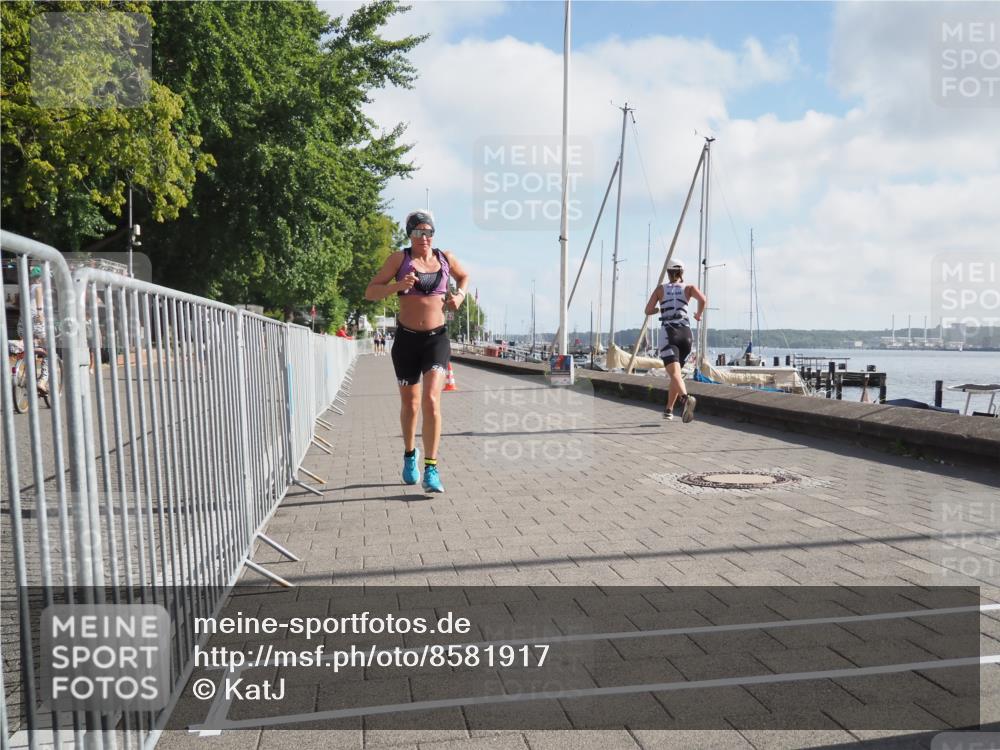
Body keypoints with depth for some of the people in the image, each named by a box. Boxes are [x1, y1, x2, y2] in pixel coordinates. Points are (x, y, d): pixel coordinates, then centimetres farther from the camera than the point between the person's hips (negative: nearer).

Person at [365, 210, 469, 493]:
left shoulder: (445, 258, 5)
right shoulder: (399, 258, -3)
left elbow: (464, 276, 27)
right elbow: (370, 292, -6)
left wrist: (460, 295, 6)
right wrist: (398, 285, -23)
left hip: (437, 338, 0)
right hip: (407, 339, 0)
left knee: (431, 400, -18)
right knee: (410, 404, 13)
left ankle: (431, 470, -15)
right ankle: (410, 455, 40)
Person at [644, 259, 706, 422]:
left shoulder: (661, 289, 10)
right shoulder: (689, 287, 11)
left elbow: (648, 310, 3)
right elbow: (703, 299, -9)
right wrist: (699, 314, 10)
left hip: (668, 333, -3)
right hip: (686, 333, 3)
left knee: (675, 374, -18)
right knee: (675, 373, 20)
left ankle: (686, 398, -47)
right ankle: (668, 410, 25)